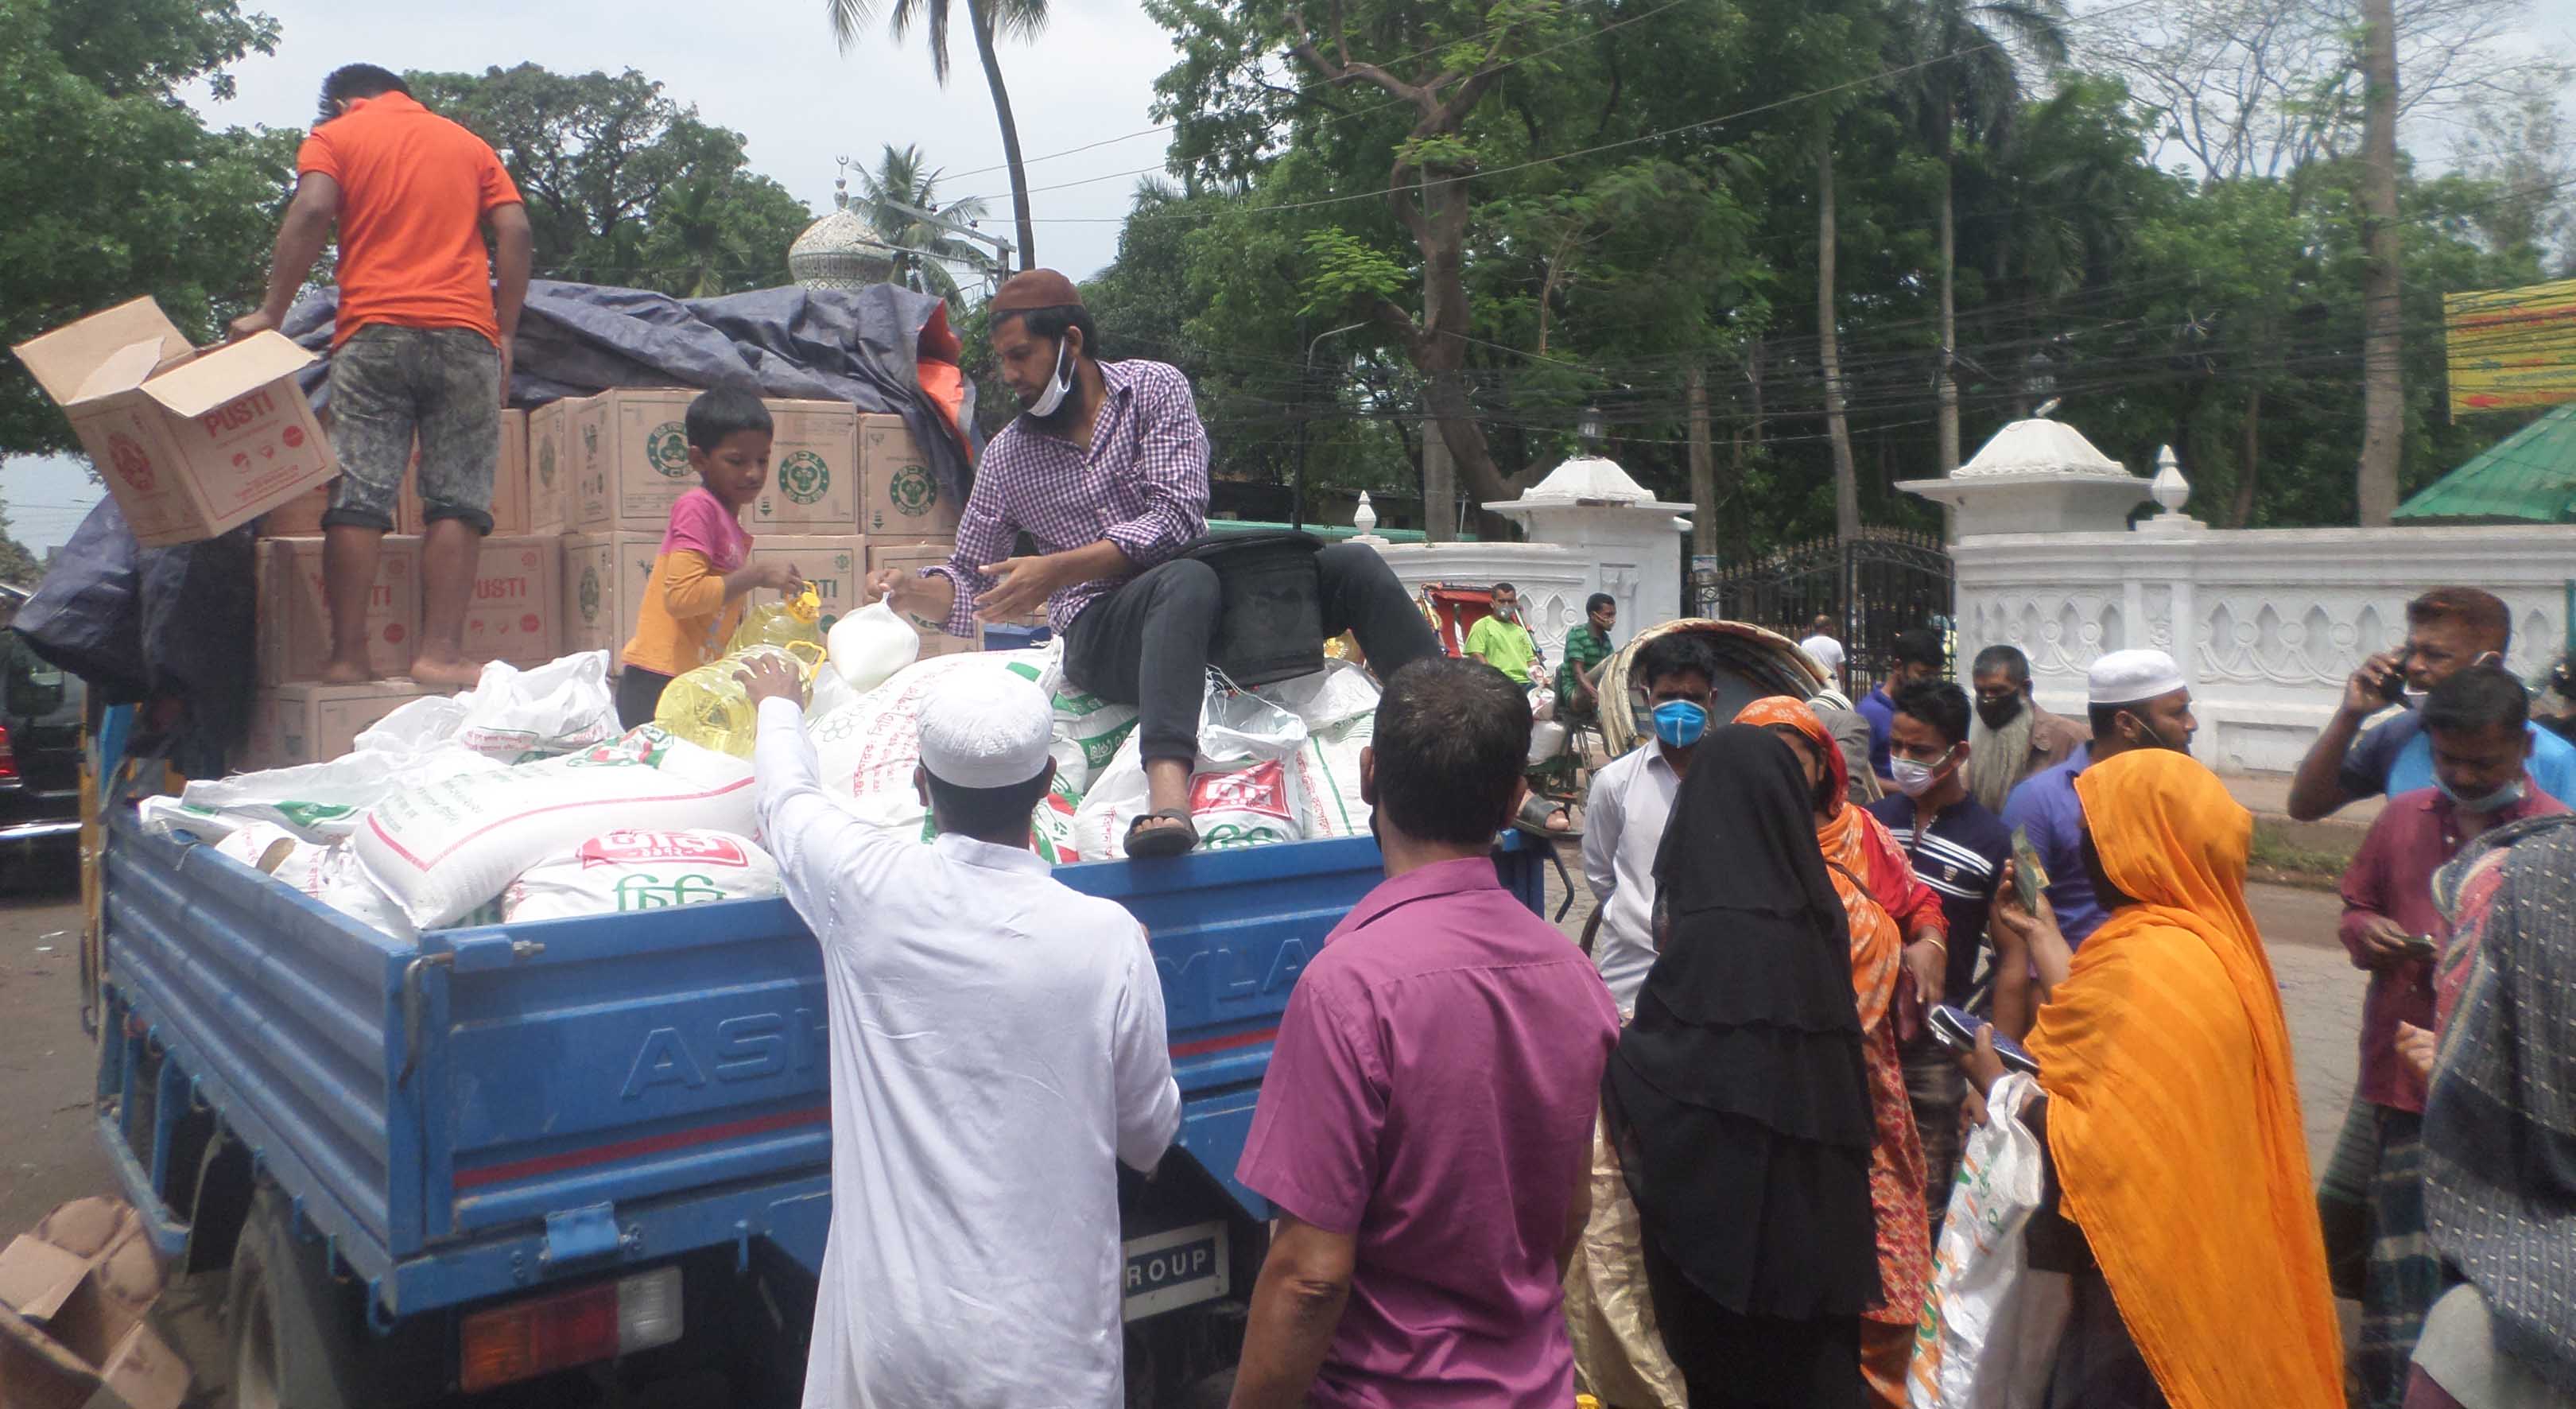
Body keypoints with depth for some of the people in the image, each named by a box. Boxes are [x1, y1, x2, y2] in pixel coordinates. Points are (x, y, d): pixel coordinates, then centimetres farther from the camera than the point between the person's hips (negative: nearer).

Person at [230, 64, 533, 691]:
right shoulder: (468, 143, 22)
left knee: (357, 497, -2)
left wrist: (271, 312, -3)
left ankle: (348, 656, -5)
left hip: (373, 331, -1)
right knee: (458, 499, -1)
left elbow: (312, 211, -3)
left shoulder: (334, 135, 15)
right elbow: (515, 231, 9)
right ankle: (440, 651, -9)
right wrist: (505, 334, 8)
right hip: (465, 333, 1)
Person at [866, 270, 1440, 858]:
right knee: (1188, 580, -38)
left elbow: (1178, 517, -9)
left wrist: (1055, 571, -14)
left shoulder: (1155, 387, 5)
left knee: (1350, 564, -20)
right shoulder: (1006, 457, 12)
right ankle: (1167, 788, -60)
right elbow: (968, 588, 16)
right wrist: (911, 592, -7)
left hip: (1212, 608, 2)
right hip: (1100, 634, -2)